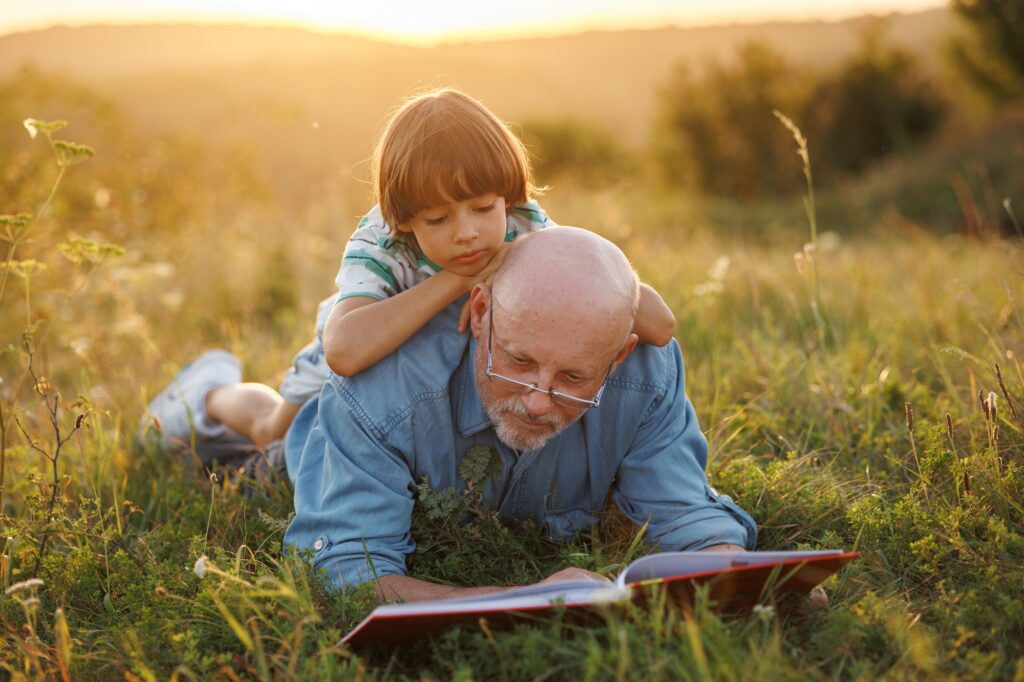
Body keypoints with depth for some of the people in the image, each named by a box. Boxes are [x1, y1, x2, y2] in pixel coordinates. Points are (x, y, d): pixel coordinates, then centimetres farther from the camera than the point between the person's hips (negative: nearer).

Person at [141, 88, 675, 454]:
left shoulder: (526, 229, -37)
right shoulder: (381, 244, -43)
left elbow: (659, 324, -43)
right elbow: (346, 350, -64)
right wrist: (458, 278, -57)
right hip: (366, 348, -2)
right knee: (275, 435, 20)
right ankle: (215, 390, 50)